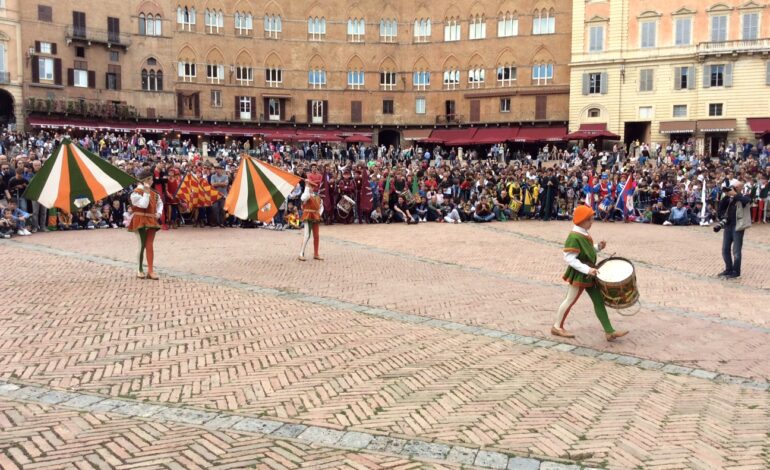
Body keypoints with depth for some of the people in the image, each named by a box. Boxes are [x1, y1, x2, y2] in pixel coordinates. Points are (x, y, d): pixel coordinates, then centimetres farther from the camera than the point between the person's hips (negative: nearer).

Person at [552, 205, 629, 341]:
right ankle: (557, 327, 21)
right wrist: (587, 269, -29)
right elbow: (569, 258, -26)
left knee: (599, 301, 8)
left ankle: (610, 332, 11)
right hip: (579, 275, -9)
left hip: (588, 275, 9)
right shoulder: (574, 237, -22)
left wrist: (598, 247, 3)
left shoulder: (584, 234, 8)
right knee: (570, 301, 4)